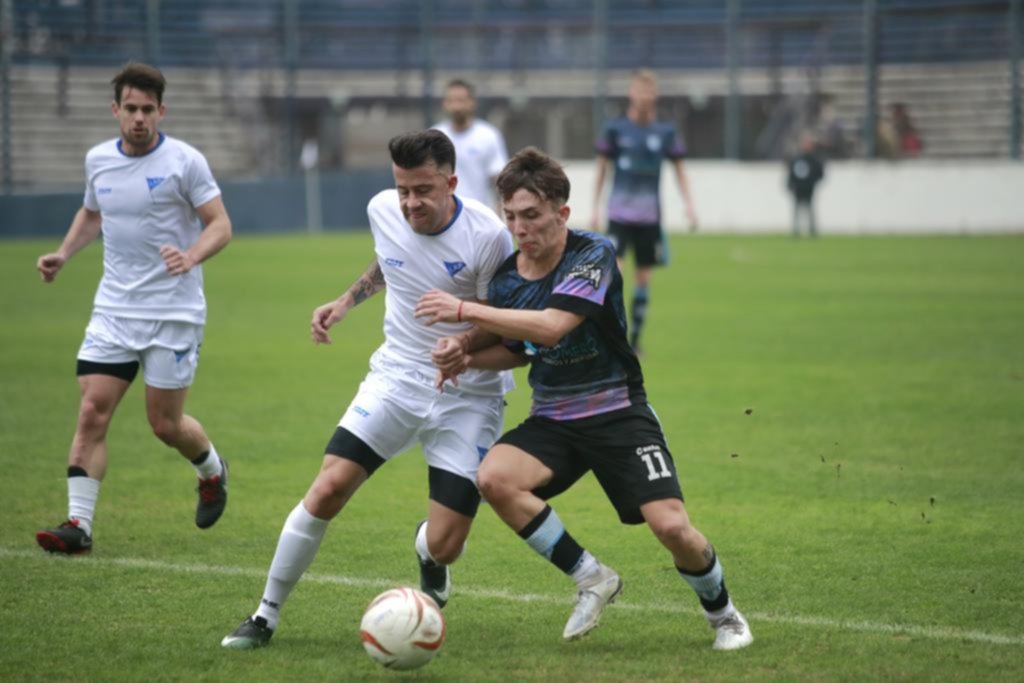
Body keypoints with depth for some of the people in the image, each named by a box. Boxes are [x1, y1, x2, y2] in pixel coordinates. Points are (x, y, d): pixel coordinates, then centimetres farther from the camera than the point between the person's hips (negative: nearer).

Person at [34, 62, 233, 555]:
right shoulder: (98, 159, 6)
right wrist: (64, 254, 9)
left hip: (174, 311, -4)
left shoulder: (184, 161, -9)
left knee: (165, 424, 2)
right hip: (113, 310, 4)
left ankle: (213, 471, 35)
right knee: (92, 413, -9)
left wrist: (191, 256, -27)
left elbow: (220, 224, -8)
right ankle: (79, 524, -9)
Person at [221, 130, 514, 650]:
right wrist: (346, 301, 11)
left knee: (443, 545, -10)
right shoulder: (382, 211, -7)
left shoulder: (487, 236, -21)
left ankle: (429, 558, 32)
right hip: (396, 375, 3)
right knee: (328, 488, -15)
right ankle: (266, 615, 2)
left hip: (467, 396, -3)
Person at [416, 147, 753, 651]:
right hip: (552, 420, 5)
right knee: (493, 477, -25)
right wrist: (465, 355, -2)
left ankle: (722, 613, 15)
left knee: (672, 527, -18)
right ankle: (591, 579, -8)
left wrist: (464, 310, -29)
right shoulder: (506, 277, 1)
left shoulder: (594, 255, -16)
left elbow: (550, 327, -31)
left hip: (617, 413, -5)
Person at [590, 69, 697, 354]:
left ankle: (635, 338, 19)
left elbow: (679, 169, 12)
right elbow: (602, 168, 7)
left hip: (649, 216, 2)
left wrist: (689, 204, 2)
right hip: (619, 213, -2)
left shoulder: (665, 132, 2)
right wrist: (595, 208, 6)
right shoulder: (615, 129, -1)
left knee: (643, 277, 7)